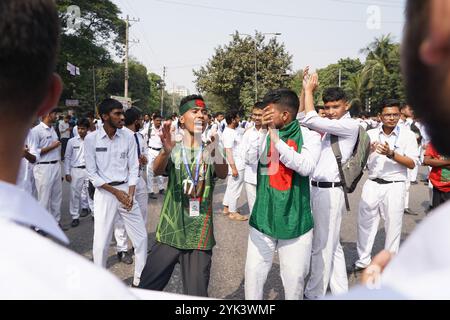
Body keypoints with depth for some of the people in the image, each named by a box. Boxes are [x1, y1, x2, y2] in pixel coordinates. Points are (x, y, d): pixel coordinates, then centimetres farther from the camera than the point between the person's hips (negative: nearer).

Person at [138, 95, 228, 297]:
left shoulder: (210, 150, 1)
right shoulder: (174, 150, 1)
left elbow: (223, 174, -20)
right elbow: (157, 170, -20)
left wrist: (216, 155, -44)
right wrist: (165, 151, -43)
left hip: (199, 237, 0)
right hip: (169, 234, 1)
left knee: (196, 294, 7)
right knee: (146, 288, 9)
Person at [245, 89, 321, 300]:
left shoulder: (308, 135, -6)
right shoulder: (264, 136, 0)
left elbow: (307, 167, -21)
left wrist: (277, 142, -22)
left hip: (295, 219, -2)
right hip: (263, 218, 2)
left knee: (294, 277, 11)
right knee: (253, 272, 9)